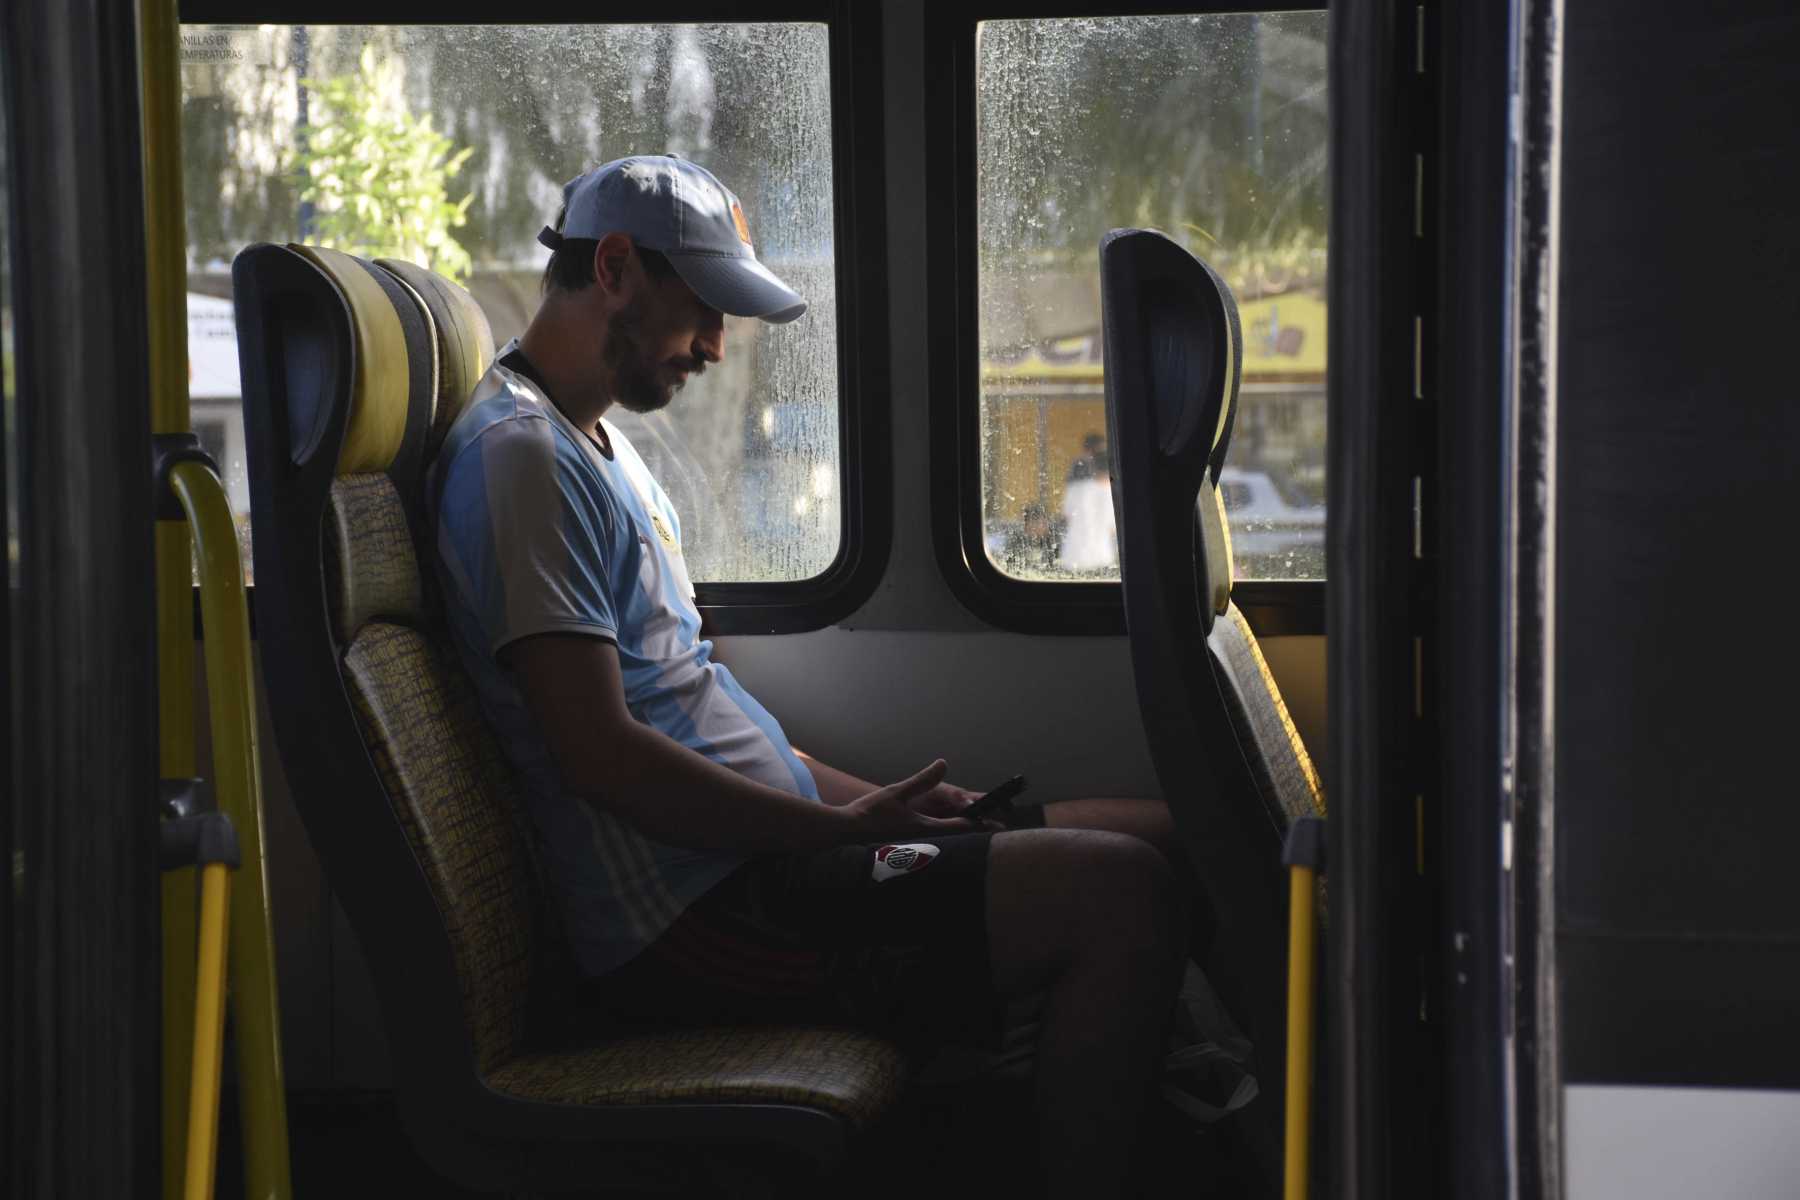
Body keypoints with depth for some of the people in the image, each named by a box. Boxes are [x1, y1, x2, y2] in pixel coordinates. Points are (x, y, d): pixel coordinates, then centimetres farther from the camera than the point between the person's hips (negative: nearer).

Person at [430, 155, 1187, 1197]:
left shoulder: (603, 447, 22)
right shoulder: (520, 455, -11)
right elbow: (600, 755, -20)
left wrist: (883, 801, 11)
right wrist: (842, 832, -16)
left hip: (766, 850, 11)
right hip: (694, 916, -10)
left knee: (1163, 837, 5)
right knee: (1119, 891, -21)